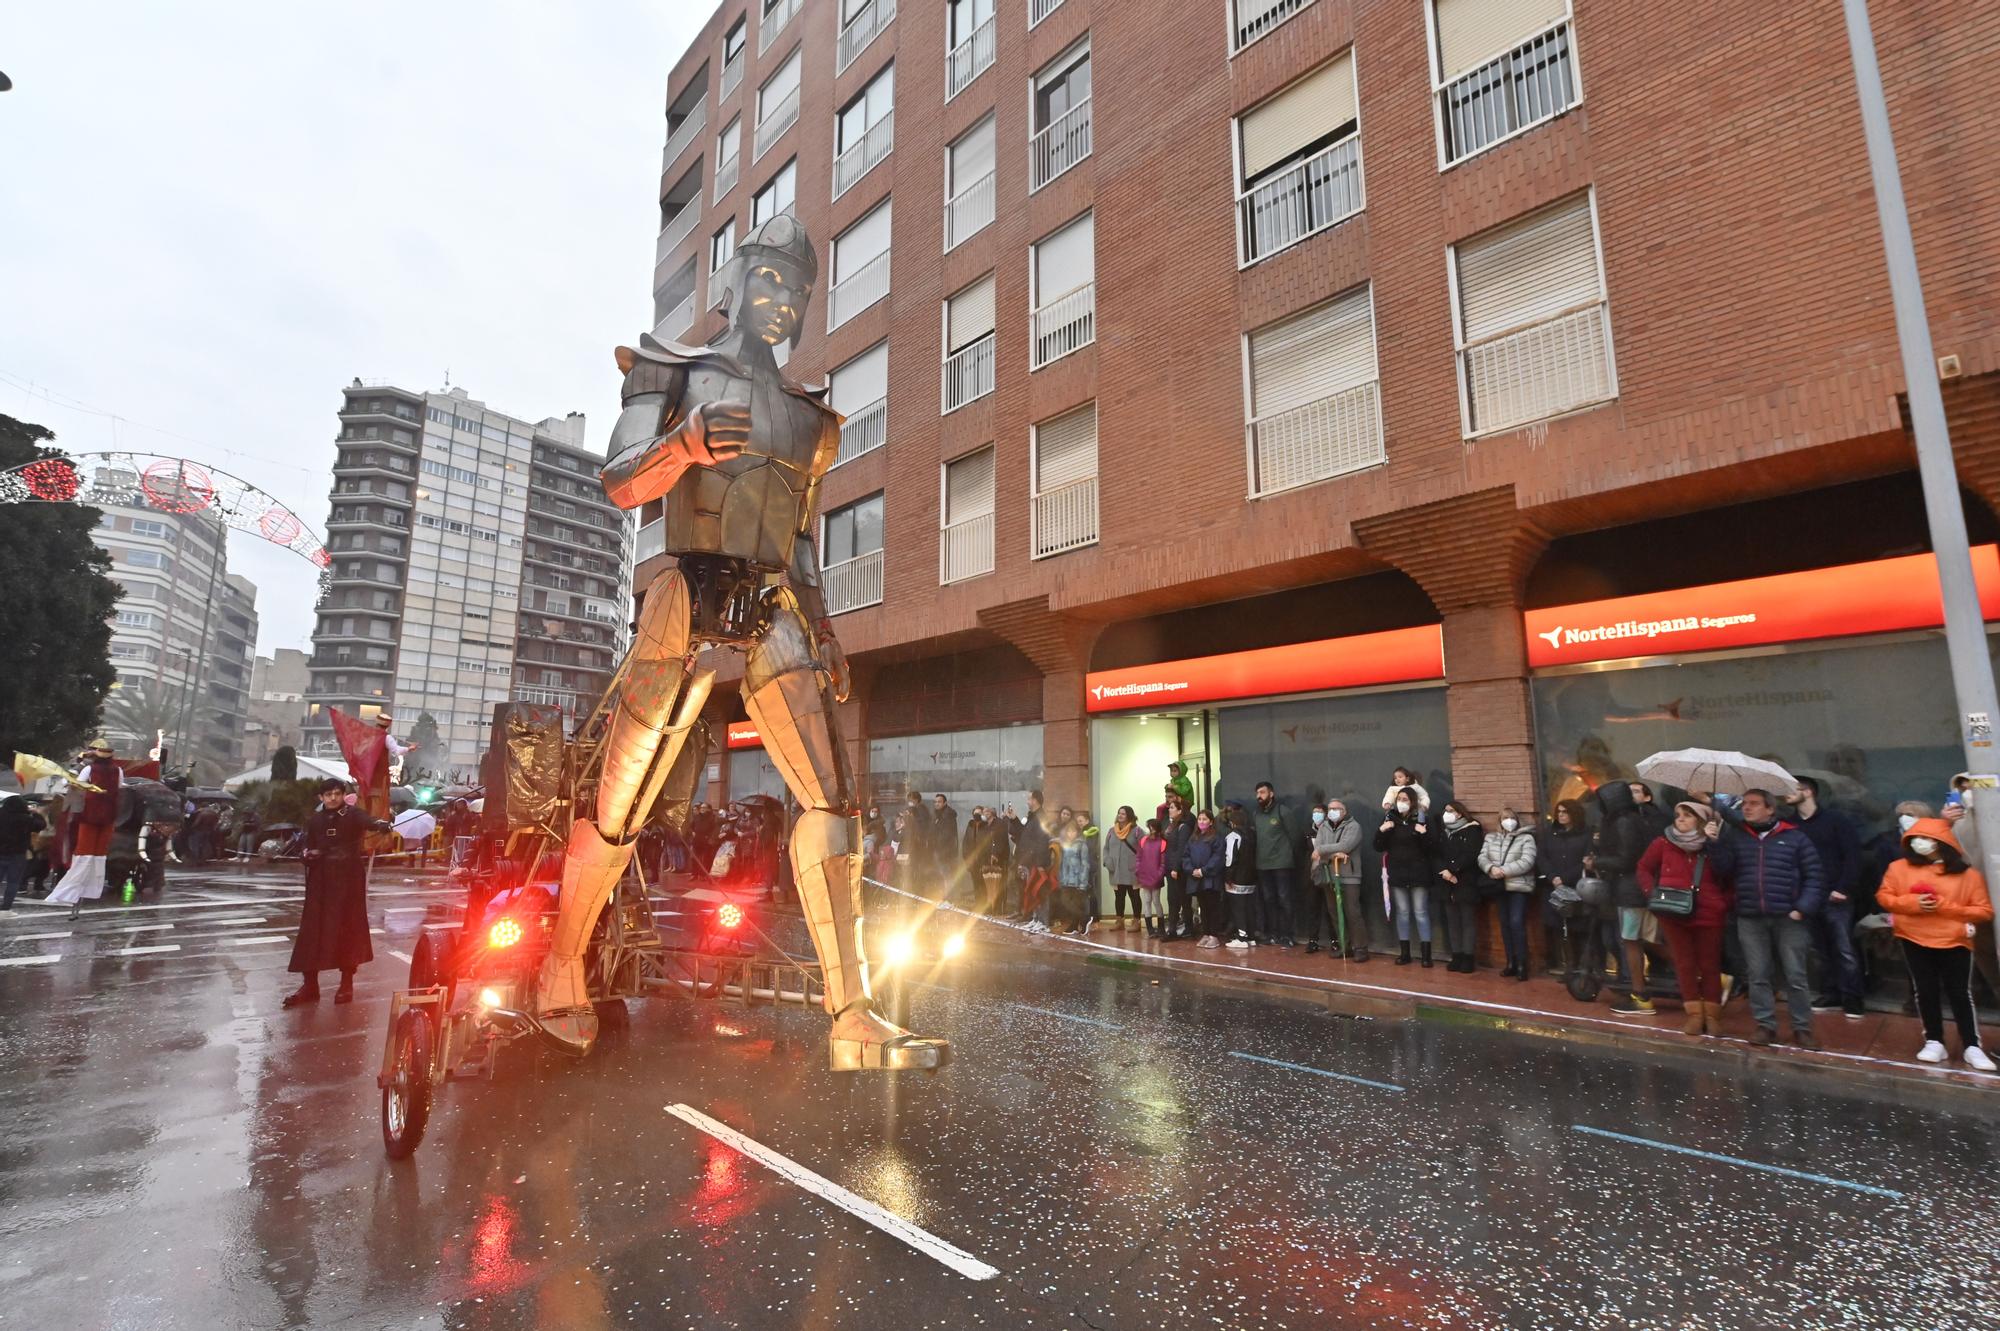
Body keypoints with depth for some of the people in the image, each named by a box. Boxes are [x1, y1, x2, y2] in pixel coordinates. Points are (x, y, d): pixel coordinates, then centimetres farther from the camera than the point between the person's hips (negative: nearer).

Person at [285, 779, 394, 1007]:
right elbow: (308, 847, 17)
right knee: (313, 929, 3)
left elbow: (368, 822, -30)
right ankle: (310, 985, 12)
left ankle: (347, 984, 11)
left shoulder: (352, 813, -7)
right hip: (321, 880, 4)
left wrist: (381, 825, -53)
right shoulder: (315, 819, 7)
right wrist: (308, 853, -7)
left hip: (348, 878, -4)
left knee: (348, 927, 1)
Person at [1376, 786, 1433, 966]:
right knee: (1402, 913, 9)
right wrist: (1381, 831, -10)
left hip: (1418, 873, -3)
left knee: (1421, 912, -1)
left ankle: (1426, 955, 5)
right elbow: (1379, 847, 6)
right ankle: (1404, 953, 16)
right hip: (1397, 873, 3)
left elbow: (1432, 848, -7)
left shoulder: (1421, 819, -5)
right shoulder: (1390, 820, 5)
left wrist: (1424, 834, -23)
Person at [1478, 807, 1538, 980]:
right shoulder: (1491, 837, 14)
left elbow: (1527, 862, -13)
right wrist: (1491, 868, -16)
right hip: (1500, 887, 5)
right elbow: (1482, 857, 5)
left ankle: (1521, 965, -4)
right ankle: (1511, 963, 16)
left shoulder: (1526, 838, -1)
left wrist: (1504, 871, -18)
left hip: (1519, 886, -5)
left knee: (1517, 923, -13)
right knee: (1505, 924, 8)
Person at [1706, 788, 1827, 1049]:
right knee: (1758, 976, 6)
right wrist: (1716, 843, -13)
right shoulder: (1735, 836, 9)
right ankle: (1765, 1026, 14)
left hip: (1788, 919, -2)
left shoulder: (1795, 837, 3)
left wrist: (1803, 908, -9)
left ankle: (1802, 1028, 15)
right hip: (1750, 920, 2)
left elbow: (1814, 877, 0)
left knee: (1795, 976, 3)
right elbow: (1725, 870, -1)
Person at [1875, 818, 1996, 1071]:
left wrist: (1946, 907, -15)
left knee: (1960, 993, 4)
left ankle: (1972, 1047, 15)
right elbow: (1883, 897, 2)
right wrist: (1912, 903, -14)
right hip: (1914, 940, 1)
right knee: (1925, 991, 7)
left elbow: (1984, 911, -3)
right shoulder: (1900, 867, 1)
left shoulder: (1968, 874, -3)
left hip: (1955, 942, -1)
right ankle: (1934, 1043, 17)